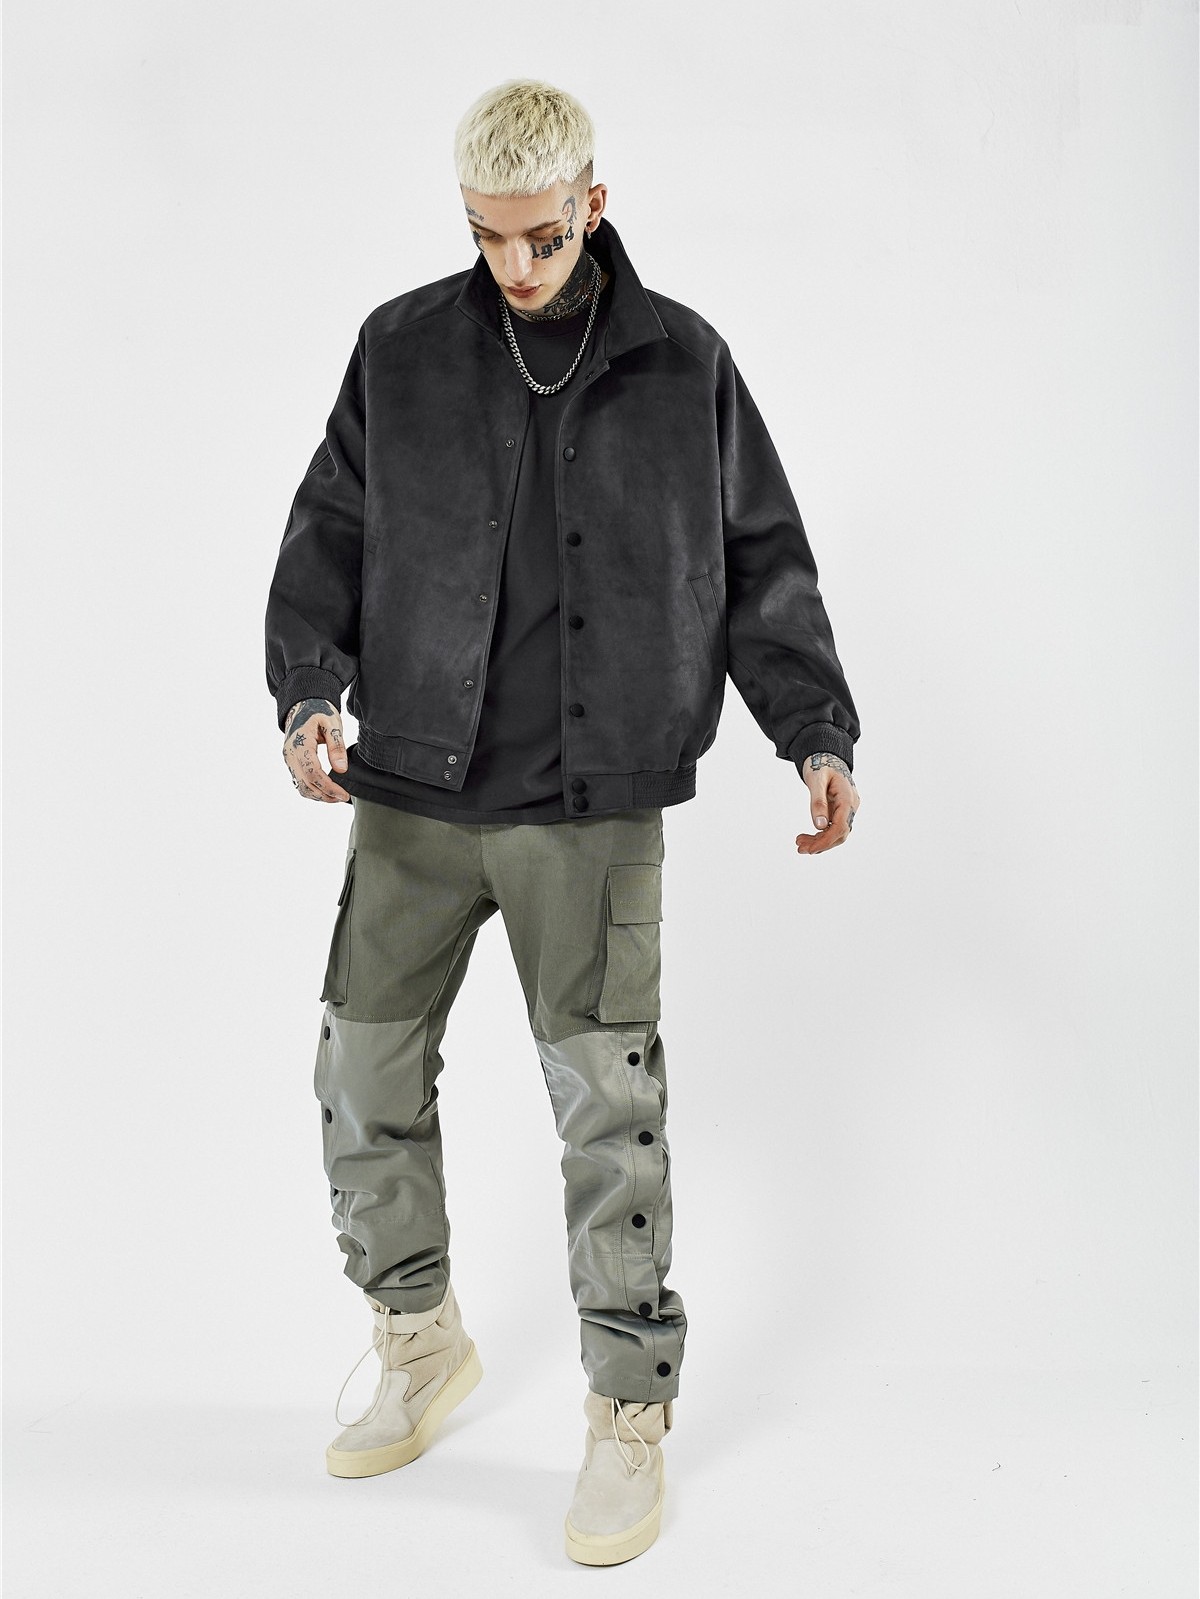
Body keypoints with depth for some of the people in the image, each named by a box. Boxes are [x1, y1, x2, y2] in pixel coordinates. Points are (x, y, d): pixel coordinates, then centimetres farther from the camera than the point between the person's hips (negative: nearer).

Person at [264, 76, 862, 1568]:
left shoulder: (683, 363, 3)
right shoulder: (401, 350, 4)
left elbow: (763, 564, 8)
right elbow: (327, 535, 7)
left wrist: (818, 733, -1)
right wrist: (308, 692, -9)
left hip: (593, 803, -2)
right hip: (411, 792, 3)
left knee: (609, 1105, -1)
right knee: (365, 1071, 9)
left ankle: (629, 1421, 16)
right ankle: (419, 1344, 33)